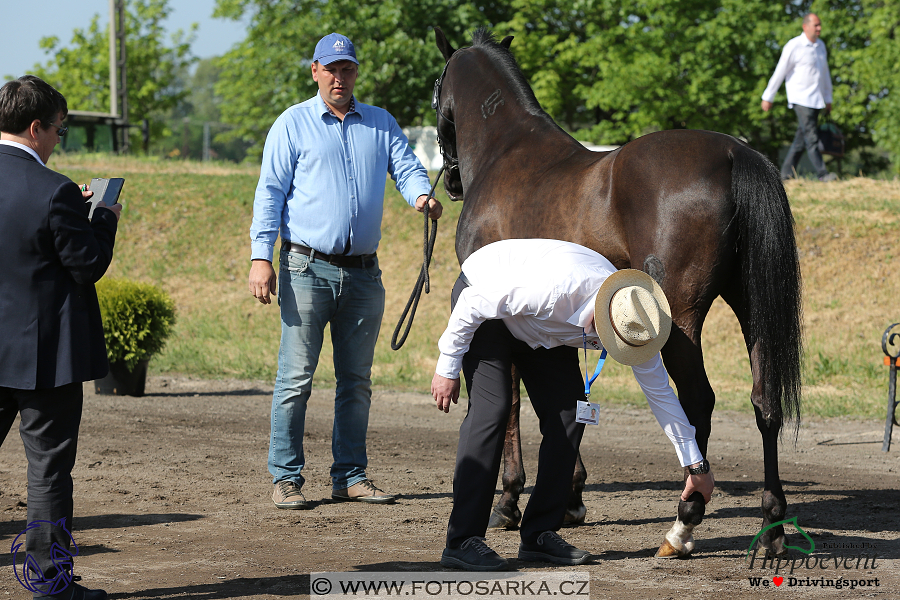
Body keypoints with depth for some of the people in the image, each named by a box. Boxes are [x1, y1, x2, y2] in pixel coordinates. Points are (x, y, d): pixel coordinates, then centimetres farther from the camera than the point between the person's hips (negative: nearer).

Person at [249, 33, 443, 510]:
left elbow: (406, 167, 4)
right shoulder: (293, 125, 2)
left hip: (363, 272, 4)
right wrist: (260, 257, -11)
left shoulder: (381, 124, 13)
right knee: (295, 377, -5)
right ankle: (286, 478, -1)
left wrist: (422, 195, -21)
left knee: (356, 380, 9)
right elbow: (270, 192, -2)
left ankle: (350, 475, 16)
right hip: (308, 268, -4)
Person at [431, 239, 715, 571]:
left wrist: (695, 464, 0)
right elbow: (474, 303, -29)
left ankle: (540, 535, 3)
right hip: (481, 298, -6)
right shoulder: (556, 287, -42)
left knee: (569, 413, -5)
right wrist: (448, 367, -20)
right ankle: (463, 541, -22)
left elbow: (659, 392, -6)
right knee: (492, 408, -21)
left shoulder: (637, 320, -21)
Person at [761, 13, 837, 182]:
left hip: (816, 100, 7)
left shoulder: (820, 46, 13)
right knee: (811, 138, -12)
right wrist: (768, 97, -4)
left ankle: (787, 173, 12)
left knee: (801, 139, 7)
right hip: (800, 99, -7)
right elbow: (779, 73, -6)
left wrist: (828, 99, 23)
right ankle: (822, 174, -16)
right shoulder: (794, 46, -9)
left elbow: (825, 73, 22)